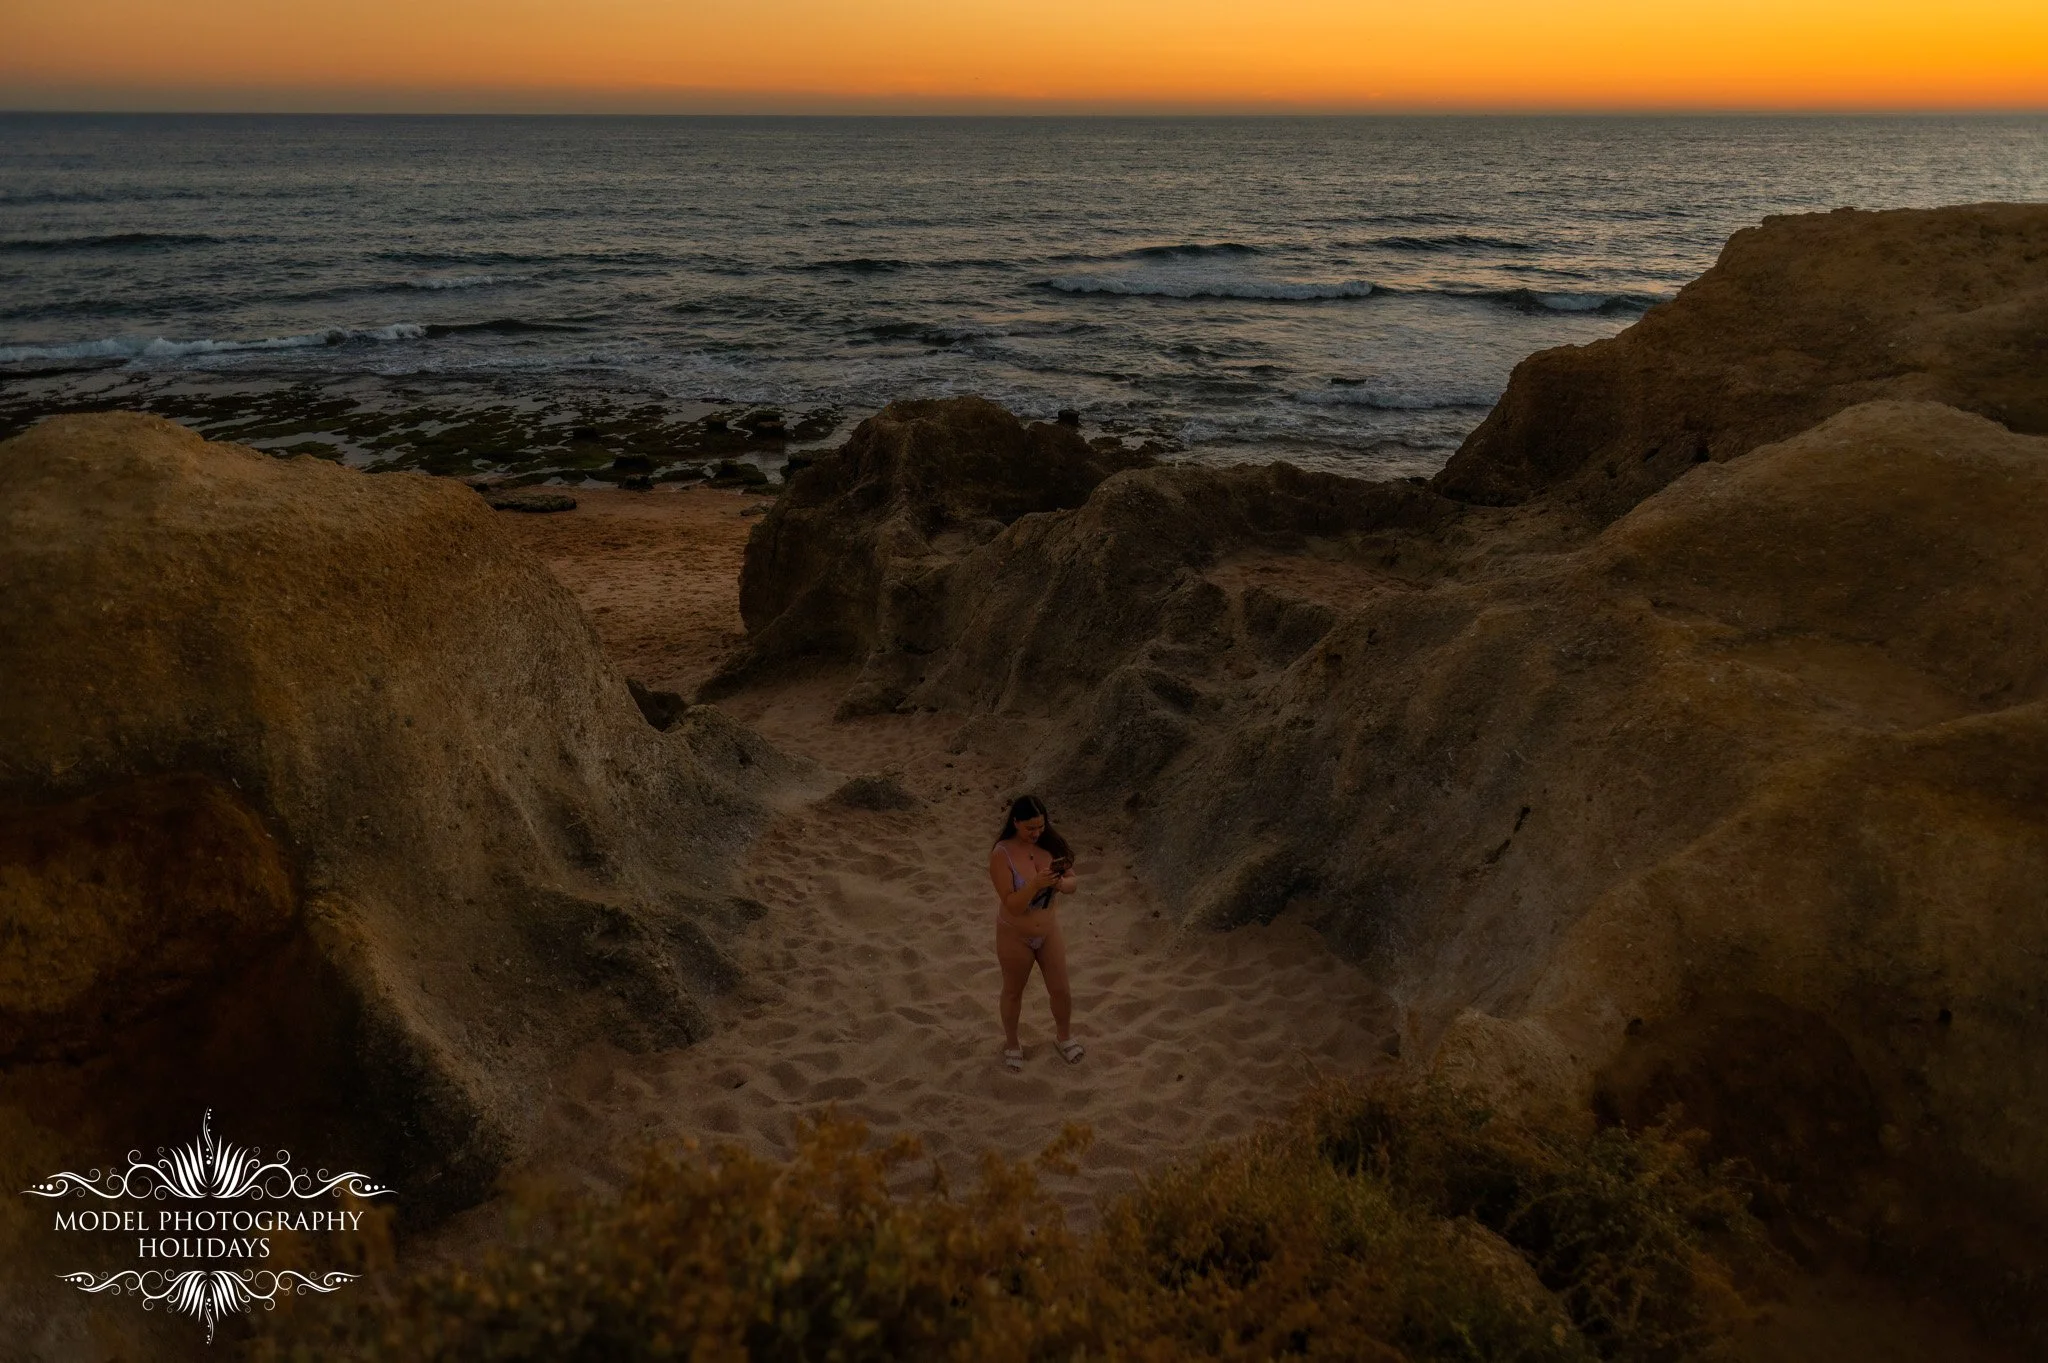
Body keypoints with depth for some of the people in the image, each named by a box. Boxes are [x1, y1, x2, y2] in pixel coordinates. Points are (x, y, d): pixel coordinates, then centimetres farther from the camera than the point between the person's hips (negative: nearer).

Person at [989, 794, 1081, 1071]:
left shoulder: (1050, 844, -13)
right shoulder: (1001, 855, -26)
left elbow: (1072, 884, -6)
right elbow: (1012, 905, -27)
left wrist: (1060, 883, -29)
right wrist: (1036, 883, -42)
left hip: (1049, 932, 4)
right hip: (1015, 937, -4)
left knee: (1060, 991, 16)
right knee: (1013, 992, 19)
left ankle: (1063, 1036, 44)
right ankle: (1011, 1042, 43)